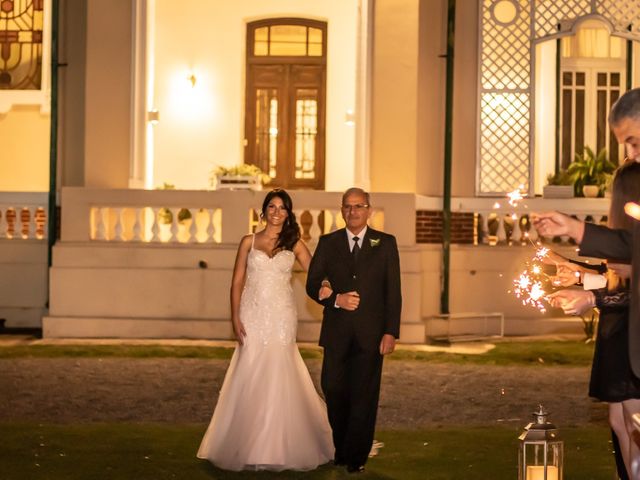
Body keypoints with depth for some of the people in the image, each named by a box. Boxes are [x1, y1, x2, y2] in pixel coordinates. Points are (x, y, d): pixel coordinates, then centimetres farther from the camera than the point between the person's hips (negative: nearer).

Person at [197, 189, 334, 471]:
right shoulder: (248, 242, 7)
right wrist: (235, 318, -5)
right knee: (250, 380, -1)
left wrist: (323, 288, -23)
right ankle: (247, 446, 9)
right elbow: (237, 282, 5)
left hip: (281, 318, 0)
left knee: (278, 379, -1)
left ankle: (278, 446, 9)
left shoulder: (294, 244, 7)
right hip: (253, 317, 0)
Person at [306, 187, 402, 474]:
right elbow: (312, 284, 6)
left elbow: (393, 291, 2)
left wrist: (391, 332, -6)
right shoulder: (328, 243, 8)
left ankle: (356, 457, 13)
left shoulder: (385, 243, 5)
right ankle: (341, 449, 21)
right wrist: (336, 299, -13)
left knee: (363, 396, 1)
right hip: (336, 332, 1)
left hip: (370, 333, -1)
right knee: (333, 390, 2)